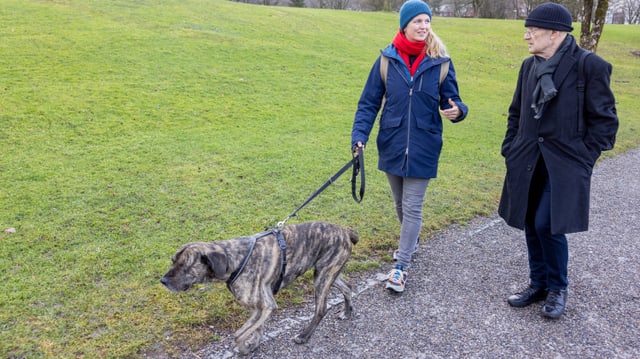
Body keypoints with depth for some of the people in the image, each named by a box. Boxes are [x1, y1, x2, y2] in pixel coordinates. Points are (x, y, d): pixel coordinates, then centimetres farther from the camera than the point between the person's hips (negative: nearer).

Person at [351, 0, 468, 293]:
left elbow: (451, 101, 0)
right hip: (392, 145, 2)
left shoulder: (440, 63, -5)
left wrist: (457, 110, -24)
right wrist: (359, 135, -14)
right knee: (400, 203, 19)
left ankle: (401, 267, 12)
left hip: (423, 147, -2)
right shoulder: (387, 60, -4)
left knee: (412, 207, 1)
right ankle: (410, 240, 46)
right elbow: (369, 103, -2)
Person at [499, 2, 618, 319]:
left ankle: (558, 288, 16)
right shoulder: (530, 66, 8)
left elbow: (604, 120, -5)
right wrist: (510, 149, 9)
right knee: (531, 225, 9)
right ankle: (538, 284, 28)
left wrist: (583, 158, -9)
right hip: (529, 162, 6)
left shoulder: (588, 66, -10)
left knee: (547, 225, -9)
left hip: (564, 164, -5)